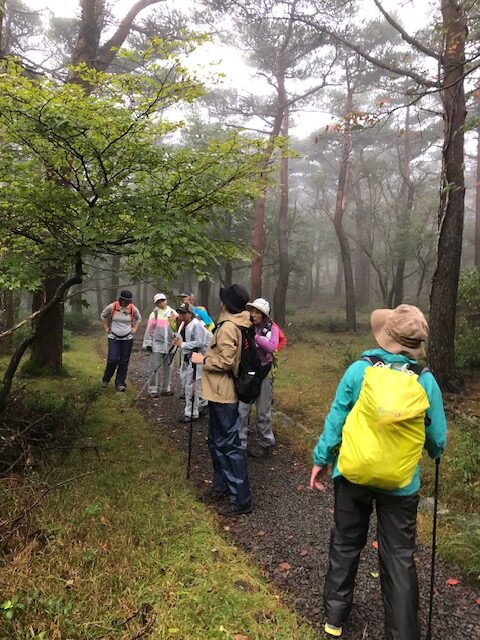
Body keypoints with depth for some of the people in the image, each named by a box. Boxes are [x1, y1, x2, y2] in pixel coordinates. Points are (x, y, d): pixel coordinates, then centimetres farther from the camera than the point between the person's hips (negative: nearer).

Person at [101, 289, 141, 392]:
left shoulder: (133, 309, -4)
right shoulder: (112, 307, -9)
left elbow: (138, 318, 18)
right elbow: (103, 316, 10)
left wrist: (134, 329, 9)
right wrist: (106, 328, 7)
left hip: (127, 338, 2)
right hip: (113, 338, -2)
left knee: (124, 362, 2)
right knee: (113, 360, -9)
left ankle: (120, 383, 13)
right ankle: (106, 379, 16)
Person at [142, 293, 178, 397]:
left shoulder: (173, 313, 7)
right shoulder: (154, 314, 0)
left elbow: (178, 328, 12)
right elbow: (149, 330, 0)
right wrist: (148, 343, -4)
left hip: (169, 345, 3)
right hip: (157, 345, -3)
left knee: (168, 368, 10)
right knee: (154, 368, -3)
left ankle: (165, 389, 21)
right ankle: (152, 390, 3)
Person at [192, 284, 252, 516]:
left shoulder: (228, 327, -19)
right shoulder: (235, 324, 13)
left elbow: (226, 361, -24)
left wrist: (203, 360, -12)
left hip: (223, 395, -11)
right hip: (220, 392, 11)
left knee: (229, 445, -4)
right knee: (216, 442, 21)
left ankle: (241, 499, 5)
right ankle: (221, 486, 35)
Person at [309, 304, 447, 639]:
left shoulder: (359, 370, -12)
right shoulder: (426, 381, -10)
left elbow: (335, 419, -6)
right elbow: (438, 440, -1)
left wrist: (321, 459, 6)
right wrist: (434, 454, 23)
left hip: (352, 474, 1)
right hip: (401, 483, 0)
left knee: (345, 544, 20)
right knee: (399, 558, 13)